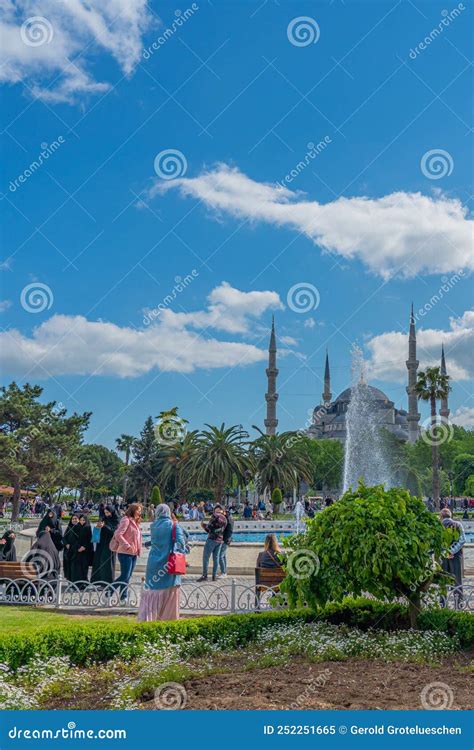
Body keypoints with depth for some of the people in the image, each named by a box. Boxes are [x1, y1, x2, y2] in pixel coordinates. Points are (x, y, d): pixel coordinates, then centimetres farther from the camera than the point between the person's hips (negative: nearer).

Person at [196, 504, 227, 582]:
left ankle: (204, 575, -5)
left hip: (212, 539, -7)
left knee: (206, 557, -3)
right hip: (220, 540, 7)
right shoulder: (224, 518, 12)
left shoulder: (215, 515, -9)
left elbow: (209, 528, -13)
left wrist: (204, 525, 8)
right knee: (216, 558, 10)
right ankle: (214, 575, 9)